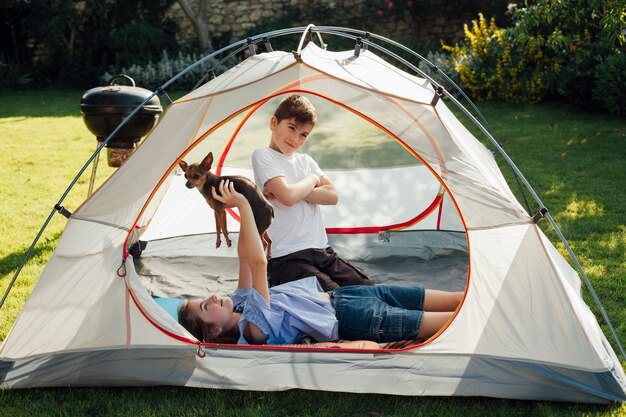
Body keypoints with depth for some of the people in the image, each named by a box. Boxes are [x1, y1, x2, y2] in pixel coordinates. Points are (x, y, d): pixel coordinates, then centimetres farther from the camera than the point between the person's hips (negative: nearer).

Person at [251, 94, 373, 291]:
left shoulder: (305, 160, 18)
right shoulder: (263, 155, -1)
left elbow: (332, 196, 4)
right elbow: (287, 197, -17)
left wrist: (296, 191, -9)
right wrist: (312, 179, 2)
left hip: (322, 252, 7)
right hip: (287, 258, -6)